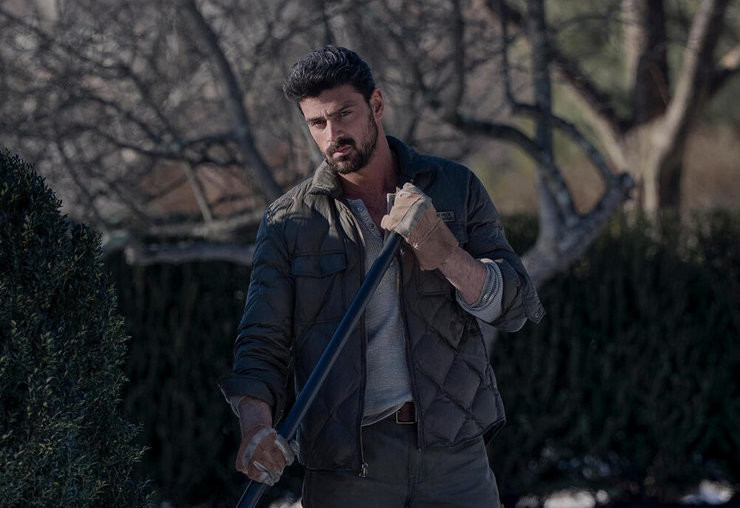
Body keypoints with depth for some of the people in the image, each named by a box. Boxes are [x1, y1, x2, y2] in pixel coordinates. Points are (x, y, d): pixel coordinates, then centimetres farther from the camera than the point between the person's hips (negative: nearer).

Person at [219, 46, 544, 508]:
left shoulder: (454, 188, 7)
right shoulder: (289, 222, 5)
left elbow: (514, 306, 1)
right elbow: (262, 345, 2)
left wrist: (442, 252, -17)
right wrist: (255, 425, -18)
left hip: (453, 451, 1)